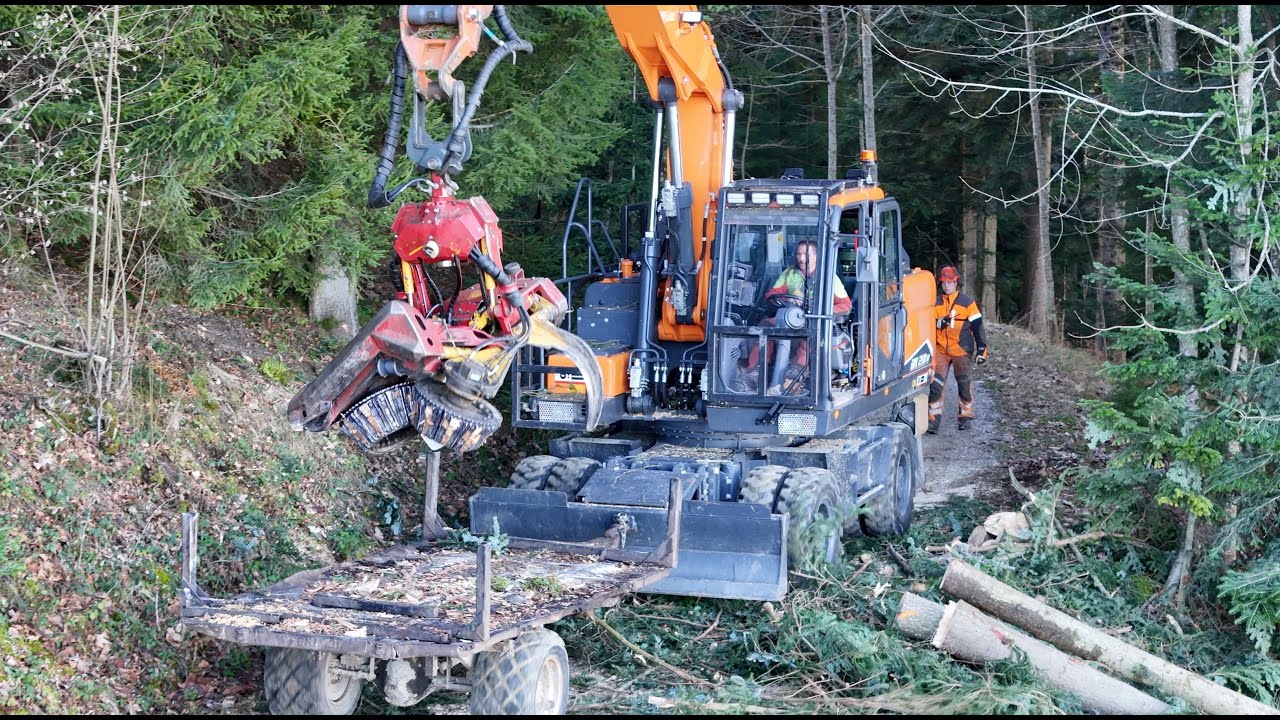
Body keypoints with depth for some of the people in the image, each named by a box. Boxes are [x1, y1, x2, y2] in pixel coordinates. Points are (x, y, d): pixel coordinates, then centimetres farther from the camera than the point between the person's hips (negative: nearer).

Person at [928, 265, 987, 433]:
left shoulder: (967, 302, -3)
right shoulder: (936, 303, 6)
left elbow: (977, 326, -3)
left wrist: (981, 349, -6)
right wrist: (939, 322, -16)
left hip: (961, 350, -2)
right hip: (941, 350, 2)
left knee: (964, 384, 9)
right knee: (936, 384, -6)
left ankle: (965, 417, 22)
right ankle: (933, 418, -4)